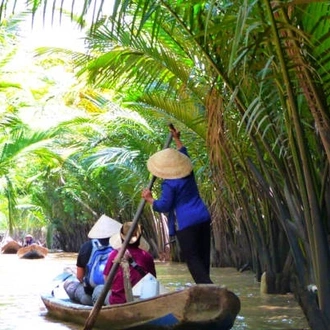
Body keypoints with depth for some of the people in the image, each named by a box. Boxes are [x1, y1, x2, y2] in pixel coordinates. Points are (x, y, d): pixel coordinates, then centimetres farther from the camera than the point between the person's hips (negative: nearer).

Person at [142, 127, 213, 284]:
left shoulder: (169, 184, -12)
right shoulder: (188, 174, 9)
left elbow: (163, 206, -11)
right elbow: (184, 154, 27)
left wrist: (150, 199, 3)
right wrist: (177, 139, 37)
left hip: (186, 223, -7)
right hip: (203, 218, 8)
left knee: (192, 258, -5)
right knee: (203, 255, 10)